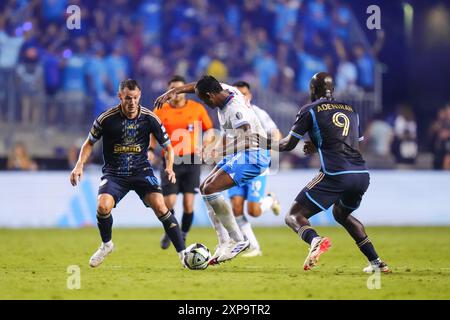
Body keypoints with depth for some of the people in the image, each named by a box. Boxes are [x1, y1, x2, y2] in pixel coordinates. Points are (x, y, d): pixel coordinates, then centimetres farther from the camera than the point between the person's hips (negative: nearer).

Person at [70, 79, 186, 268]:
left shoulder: (149, 118, -7)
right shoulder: (106, 119, -10)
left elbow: (168, 147, 4)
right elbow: (90, 143, 6)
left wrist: (169, 167, -14)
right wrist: (79, 165, -8)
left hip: (142, 172, 0)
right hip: (114, 173, 0)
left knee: (159, 206, -22)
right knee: (103, 206, -25)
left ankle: (183, 253, -13)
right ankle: (106, 245, 6)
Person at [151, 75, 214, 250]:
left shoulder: (197, 109, 0)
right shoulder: (160, 111, 1)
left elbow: (209, 130, 10)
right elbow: (154, 134, 12)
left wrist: (203, 146, -9)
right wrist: (151, 150, -7)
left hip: (191, 161, 0)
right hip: (170, 161, 0)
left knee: (188, 203, -7)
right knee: (169, 201, -7)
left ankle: (182, 237, 13)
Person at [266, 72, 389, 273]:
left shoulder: (310, 110, 7)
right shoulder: (351, 110, 22)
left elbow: (289, 144, 9)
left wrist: (271, 144, 30)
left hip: (335, 174, -6)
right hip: (362, 174, 6)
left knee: (294, 217, 1)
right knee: (341, 213, 34)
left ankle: (315, 240, -34)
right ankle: (376, 262, 23)